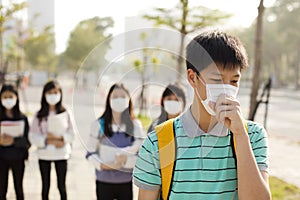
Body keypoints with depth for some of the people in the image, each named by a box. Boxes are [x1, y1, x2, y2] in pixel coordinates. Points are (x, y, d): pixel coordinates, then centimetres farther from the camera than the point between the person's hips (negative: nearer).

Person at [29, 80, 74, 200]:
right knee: (45, 186, 12)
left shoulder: (65, 114, -4)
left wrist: (59, 138, -18)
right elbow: (33, 137, -7)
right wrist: (49, 141, -17)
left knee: (61, 185, 8)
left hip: (61, 154, 0)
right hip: (44, 155, 1)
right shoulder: (39, 115, -3)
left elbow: (71, 134, -1)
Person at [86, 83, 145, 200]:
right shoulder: (99, 124, -2)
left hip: (126, 181, 1)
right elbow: (90, 154, 2)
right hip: (104, 181, -1)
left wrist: (125, 160, -18)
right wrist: (101, 165, -16)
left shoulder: (135, 125, 0)